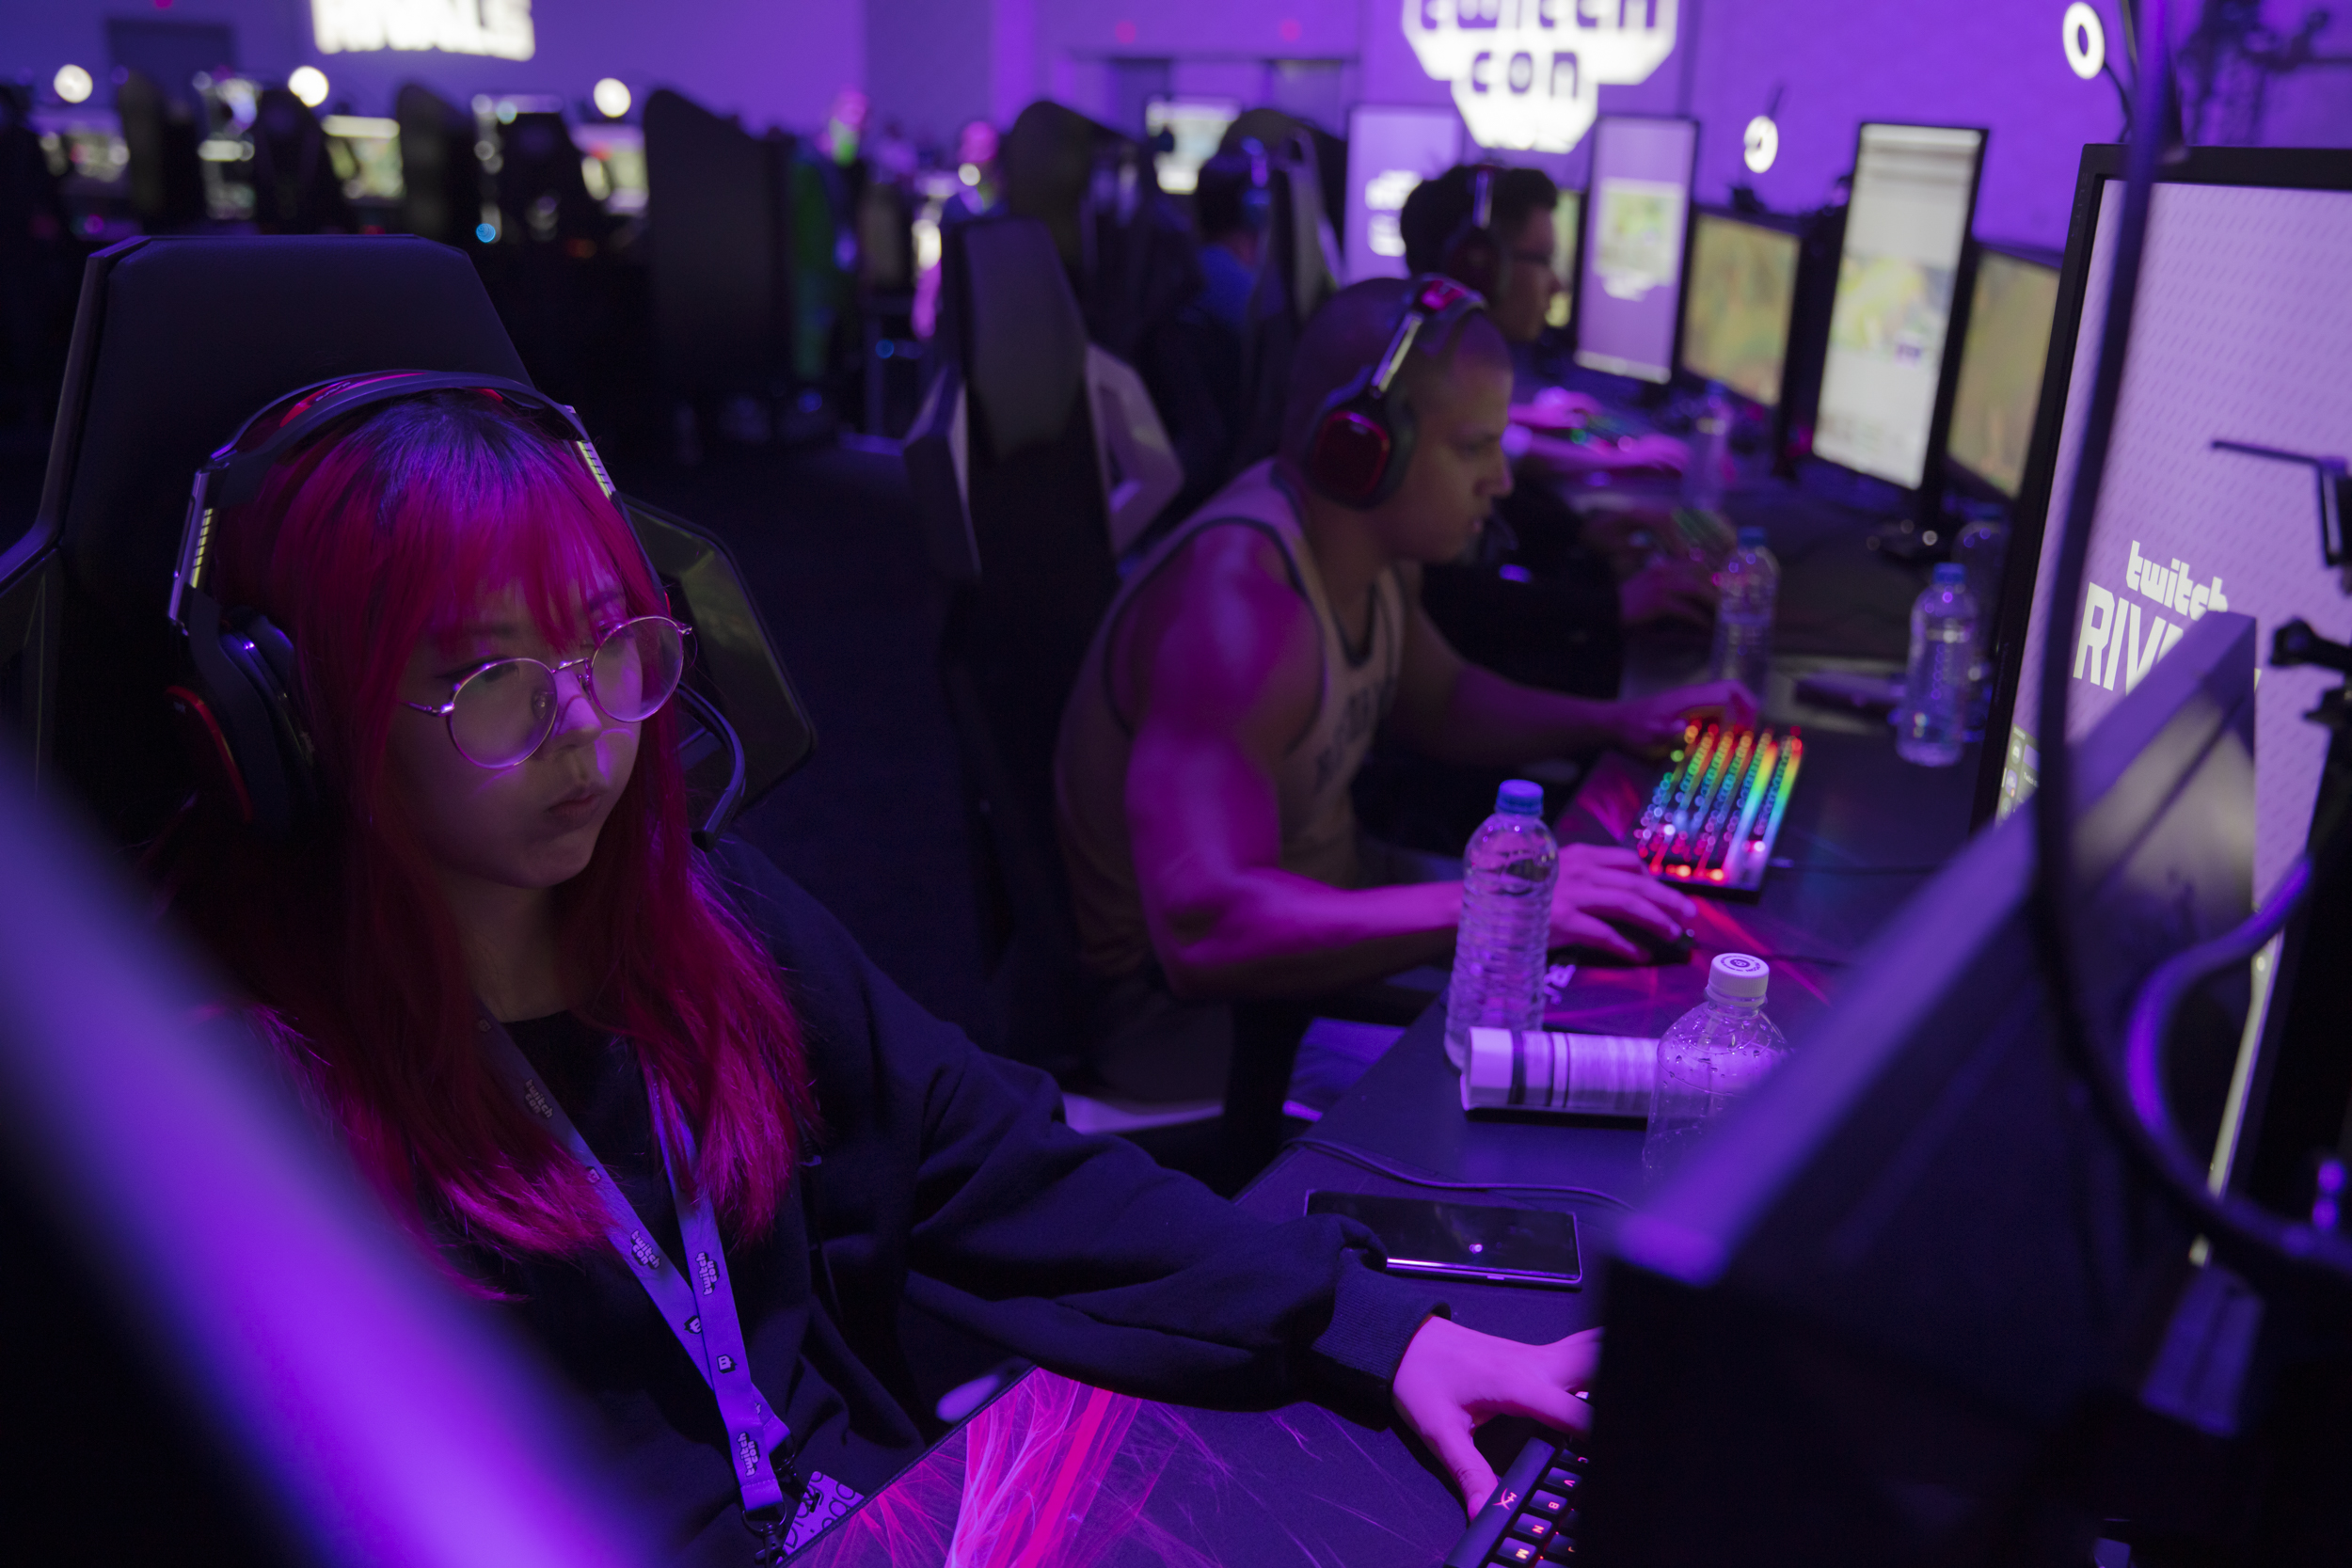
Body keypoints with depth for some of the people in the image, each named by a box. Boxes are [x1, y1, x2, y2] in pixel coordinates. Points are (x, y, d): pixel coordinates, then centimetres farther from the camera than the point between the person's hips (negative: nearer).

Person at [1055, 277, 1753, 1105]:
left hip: (1329, 888, 9)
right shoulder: (1238, 603, -32)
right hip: (1192, 1000, -9)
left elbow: (1439, 700, 19)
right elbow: (1204, 931, -41)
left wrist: (1618, 722, 5)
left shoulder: (1375, 543, -2)